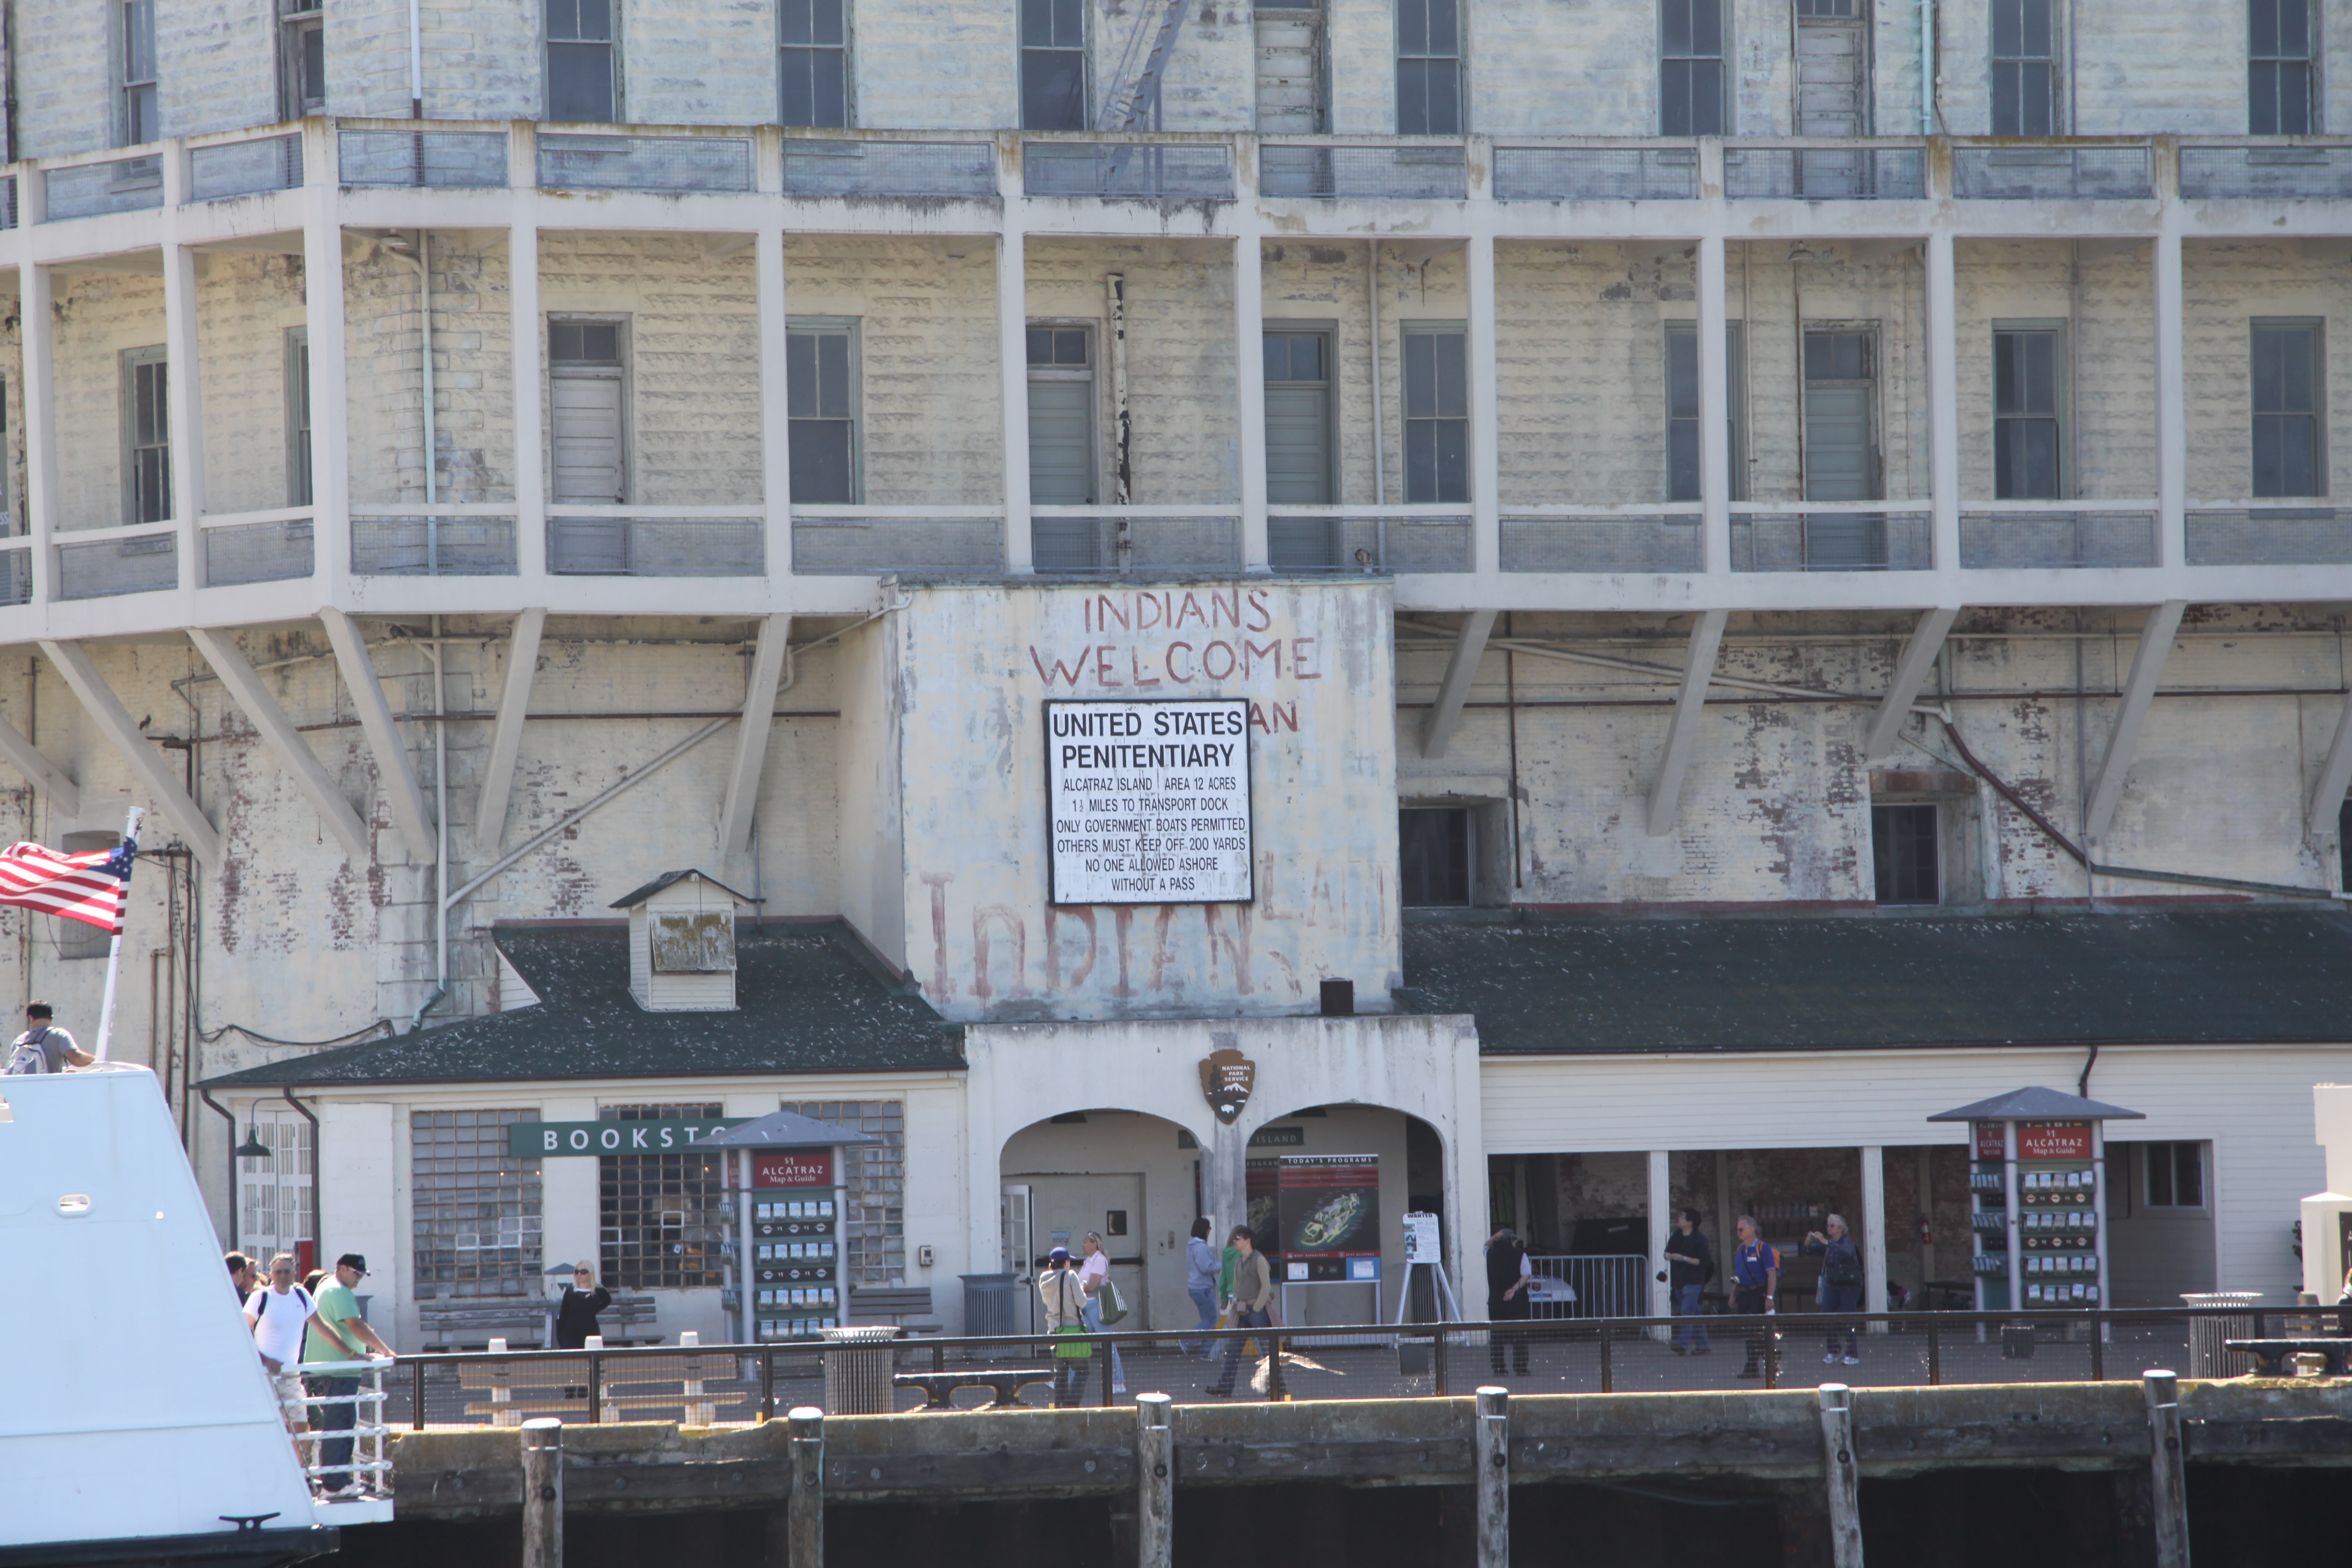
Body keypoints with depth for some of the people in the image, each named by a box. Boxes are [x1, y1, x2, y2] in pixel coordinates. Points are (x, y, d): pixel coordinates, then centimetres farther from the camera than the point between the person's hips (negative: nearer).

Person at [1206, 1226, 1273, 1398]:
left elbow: (1266, 1287, -12)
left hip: (1258, 1309, -8)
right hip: (1242, 1311, 8)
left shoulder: (1259, 1260, -8)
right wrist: (1236, 1306, 11)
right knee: (1232, 1349, 2)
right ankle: (1225, 1387, 3)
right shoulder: (1238, 1261, 14)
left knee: (1268, 1350, -2)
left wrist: (1256, 1308, -12)